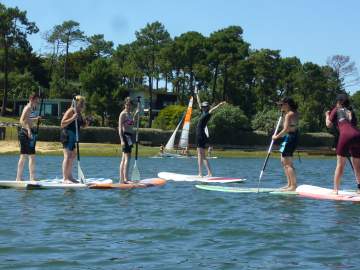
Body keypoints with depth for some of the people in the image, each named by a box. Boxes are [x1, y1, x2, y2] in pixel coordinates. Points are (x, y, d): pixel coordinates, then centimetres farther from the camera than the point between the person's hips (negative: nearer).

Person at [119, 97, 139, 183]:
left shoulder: (130, 114, 17)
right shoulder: (123, 114, -9)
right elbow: (120, 127, -14)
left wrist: (135, 114, 18)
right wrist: (122, 140, -21)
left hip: (130, 136, 9)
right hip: (125, 135, -9)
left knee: (124, 158, 11)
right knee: (127, 157, -15)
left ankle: (122, 179, 14)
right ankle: (126, 179, -20)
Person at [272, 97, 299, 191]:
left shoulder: (289, 115, -17)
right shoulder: (295, 113, 12)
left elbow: (286, 130, -23)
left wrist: (276, 136, -11)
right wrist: (283, 112, 18)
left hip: (289, 137, -11)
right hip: (294, 136, 11)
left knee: (288, 163, -8)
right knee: (284, 161, 19)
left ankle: (293, 185, -8)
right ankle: (289, 184, 22)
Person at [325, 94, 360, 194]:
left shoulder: (336, 110, 17)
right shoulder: (351, 111, 29)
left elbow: (329, 124, 13)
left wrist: (327, 115, 31)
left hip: (345, 135, -4)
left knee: (340, 164, 3)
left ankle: (336, 189, 1)